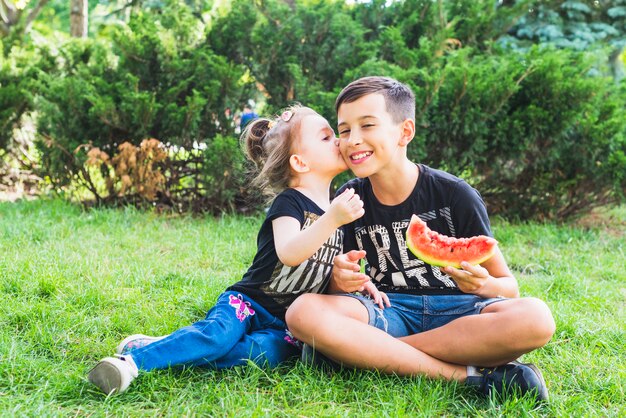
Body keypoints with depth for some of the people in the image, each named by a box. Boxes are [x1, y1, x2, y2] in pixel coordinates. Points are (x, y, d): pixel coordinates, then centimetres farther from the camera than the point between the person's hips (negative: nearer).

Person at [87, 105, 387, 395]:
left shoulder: (335, 206, 13)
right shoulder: (289, 203, -9)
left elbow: (330, 266, 26)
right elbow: (289, 253, -29)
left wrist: (359, 281, 7)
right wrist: (332, 219, -39)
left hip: (286, 321, 5)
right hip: (249, 304, -5)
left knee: (266, 352, -28)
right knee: (219, 333, -36)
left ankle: (161, 351, -23)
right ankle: (134, 357, -27)